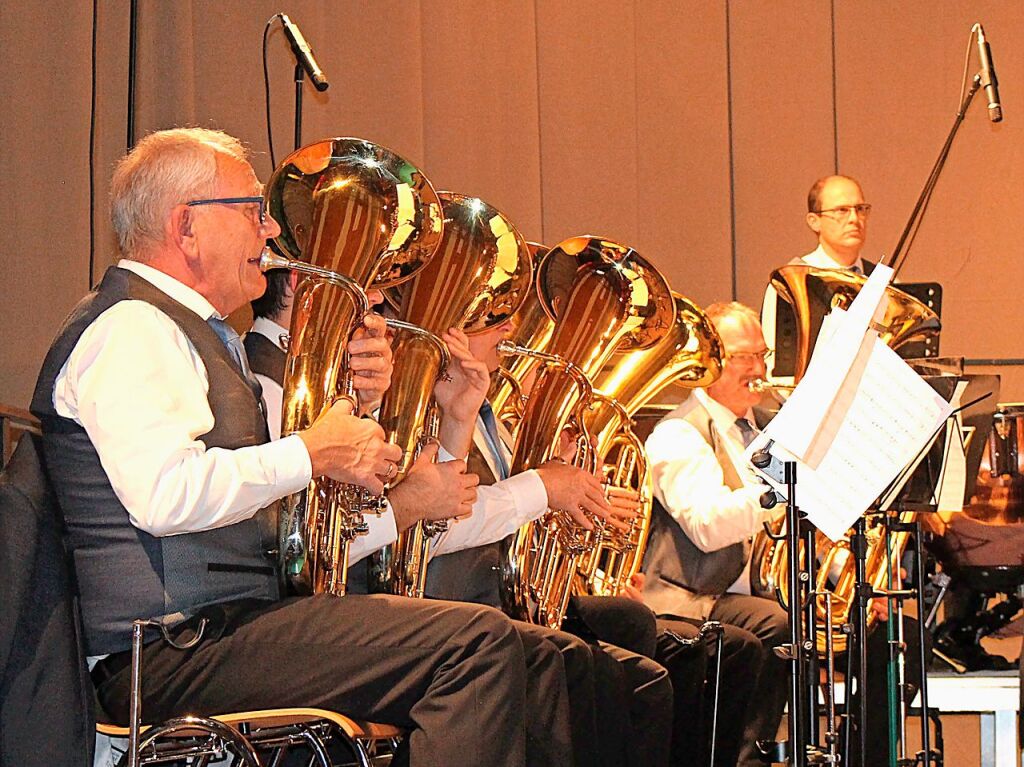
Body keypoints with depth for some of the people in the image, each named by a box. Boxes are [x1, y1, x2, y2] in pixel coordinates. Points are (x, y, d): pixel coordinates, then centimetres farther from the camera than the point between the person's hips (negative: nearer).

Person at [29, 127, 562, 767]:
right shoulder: (131, 328, -10)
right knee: (478, 641, -23)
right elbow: (165, 494, -26)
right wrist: (313, 452, -13)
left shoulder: (191, 330, 23)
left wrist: (352, 402, 13)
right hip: (175, 649, -11)